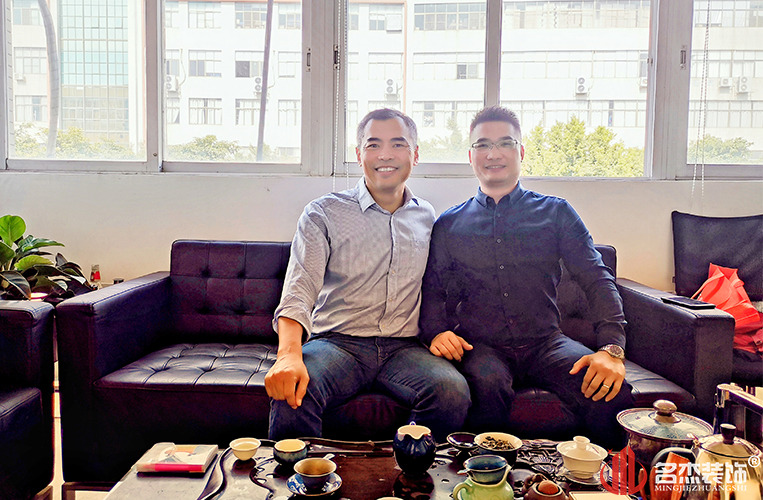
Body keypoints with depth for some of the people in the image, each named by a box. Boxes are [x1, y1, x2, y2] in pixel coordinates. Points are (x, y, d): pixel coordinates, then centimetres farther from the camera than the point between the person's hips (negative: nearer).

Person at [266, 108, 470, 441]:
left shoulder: (428, 218, 15)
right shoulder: (323, 213, 3)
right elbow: (299, 291, -9)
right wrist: (289, 354, -27)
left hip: (404, 347, 3)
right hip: (337, 342, -2)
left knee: (452, 390, -28)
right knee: (294, 392, -34)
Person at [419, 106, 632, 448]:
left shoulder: (555, 213, 10)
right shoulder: (449, 224, 12)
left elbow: (597, 279, 2)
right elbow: (432, 290, 11)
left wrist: (612, 349, -13)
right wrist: (436, 331, -11)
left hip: (544, 342, 1)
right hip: (480, 346, 0)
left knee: (612, 394, -26)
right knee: (487, 385, -35)